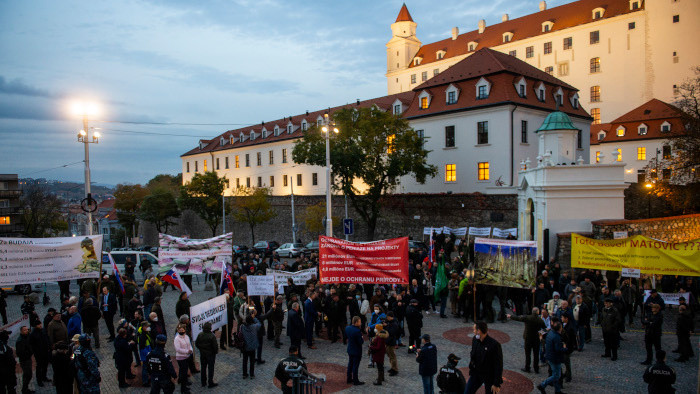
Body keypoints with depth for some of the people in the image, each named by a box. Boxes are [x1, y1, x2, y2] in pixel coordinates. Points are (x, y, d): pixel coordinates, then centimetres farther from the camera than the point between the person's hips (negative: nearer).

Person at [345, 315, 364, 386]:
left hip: (350, 350, 7)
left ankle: (349, 379, 31)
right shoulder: (357, 331, -29)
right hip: (356, 351, -7)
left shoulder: (347, 328, -6)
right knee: (355, 366, 5)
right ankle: (355, 381, 16)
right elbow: (361, 342, -24)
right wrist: (363, 339, -4)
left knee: (350, 364, 20)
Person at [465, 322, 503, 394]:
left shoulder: (494, 344, -25)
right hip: (476, 374, 5)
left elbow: (499, 365, -19)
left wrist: (497, 384, -16)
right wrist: (471, 372, 15)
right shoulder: (475, 340, -6)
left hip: (489, 376, -5)